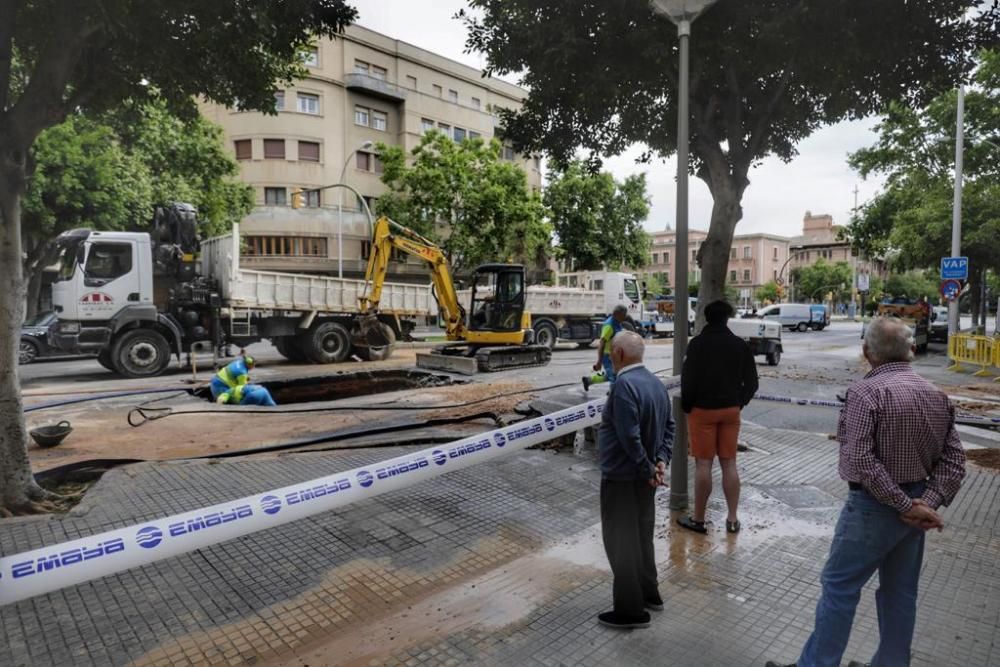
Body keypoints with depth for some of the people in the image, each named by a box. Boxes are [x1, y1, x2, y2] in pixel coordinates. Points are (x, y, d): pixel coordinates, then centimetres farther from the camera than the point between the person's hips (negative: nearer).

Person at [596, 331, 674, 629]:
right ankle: (649, 593, 39)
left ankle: (631, 610, 18)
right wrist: (661, 461, 0)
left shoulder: (624, 385, -25)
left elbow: (630, 438, -27)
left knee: (621, 542, 6)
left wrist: (648, 470, -15)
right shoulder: (656, 383, 5)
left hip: (622, 478, -9)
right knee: (642, 536, 23)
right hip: (643, 477, 9)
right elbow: (669, 426, 8)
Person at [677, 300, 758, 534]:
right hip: (731, 410, 4)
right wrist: (739, 402, 16)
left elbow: (689, 379, -14)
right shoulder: (740, 345, 3)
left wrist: (686, 405, -1)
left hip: (703, 410, -4)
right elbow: (751, 381, 6)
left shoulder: (698, 344, -11)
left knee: (703, 464, 1)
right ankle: (732, 519, 16)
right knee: (729, 464, 11)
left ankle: (698, 519, 10)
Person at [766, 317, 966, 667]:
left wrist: (906, 506, -18)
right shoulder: (937, 395, 4)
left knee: (839, 586, 5)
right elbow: (954, 458, 1)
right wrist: (928, 502, -8)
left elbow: (860, 460, -26)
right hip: (913, 506, 7)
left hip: (874, 505, -7)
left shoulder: (866, 392, -20)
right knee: (900, 591, 19)